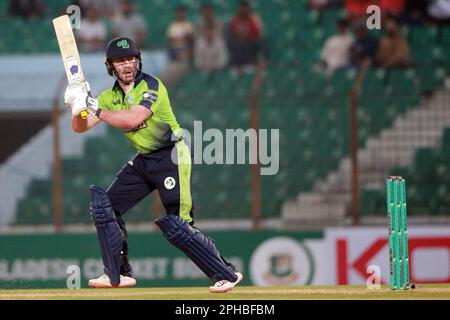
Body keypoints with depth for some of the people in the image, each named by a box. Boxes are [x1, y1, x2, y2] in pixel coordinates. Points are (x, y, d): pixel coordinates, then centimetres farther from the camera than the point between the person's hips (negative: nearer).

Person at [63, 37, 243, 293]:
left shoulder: (152, 86, -15)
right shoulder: (110, 97, 7)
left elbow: (132, 119, -30)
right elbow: (80, 128, 1)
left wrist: (96, 109, -28)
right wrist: (78, 108, -20)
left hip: (172, 156, -8)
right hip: (143, 161, 8)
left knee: (176, 225, -16)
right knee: (105, 206, 5)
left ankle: (227, 274, -7)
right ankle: (118, 274, 16)